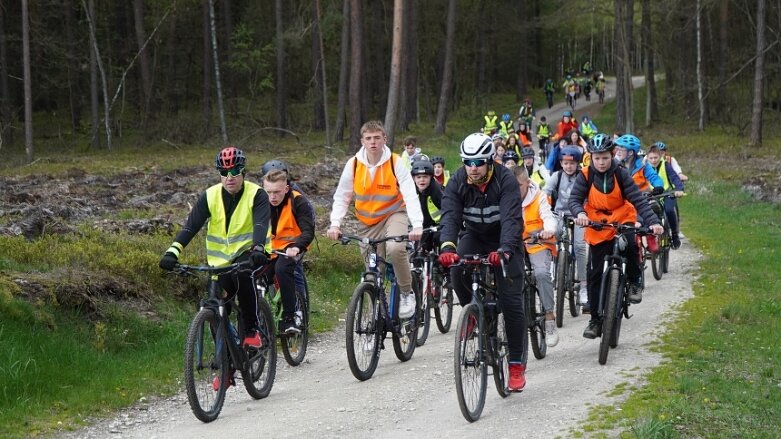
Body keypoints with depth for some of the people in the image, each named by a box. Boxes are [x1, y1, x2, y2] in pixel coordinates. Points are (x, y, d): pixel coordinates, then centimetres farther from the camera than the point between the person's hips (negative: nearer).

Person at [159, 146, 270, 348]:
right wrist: (173, 251, -29)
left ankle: (252, 330, -23)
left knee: (242, 274, -36)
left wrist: (258, 249, -46)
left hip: (247, 253, -3)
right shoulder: (210, 196, -5)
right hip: (220, 260, 3)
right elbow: (191, 224, -14)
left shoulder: (256, 195, -11)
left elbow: (261, 224, -26)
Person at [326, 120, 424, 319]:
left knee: (395, 248, -32)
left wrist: (417, 225, -34)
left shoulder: (395, 162, -14)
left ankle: (407, 293, -11)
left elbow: (410, 195, -20)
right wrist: (335, 224, -18)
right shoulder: (353, 164, -8)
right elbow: (341, 197, -2)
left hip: (393, 214, -3)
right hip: (367, 221, 3)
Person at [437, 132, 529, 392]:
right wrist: (447, 246, -48)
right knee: (457, 271, -29)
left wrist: (504, 249, -54)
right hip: (474, 236, 3)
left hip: (504, 241, -3)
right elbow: (450, 215, -28)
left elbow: (512, 218, -36)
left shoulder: (505, 180, -25)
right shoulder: (457, 182, -16)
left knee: (511, 301, -10)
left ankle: (517, 365, -2)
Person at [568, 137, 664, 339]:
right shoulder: (585, 176, -9)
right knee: (595, 275, 1)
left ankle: (634, 283, -10)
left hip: (623, 222, -1)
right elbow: (574, 199, -17)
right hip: (597, 228, 1)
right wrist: (580, 213, -41)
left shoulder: (621, 174, -11)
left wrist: (653, 221, -32)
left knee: (630, 244, -36)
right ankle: (596, 320, 14)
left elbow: (638, 200, -17)